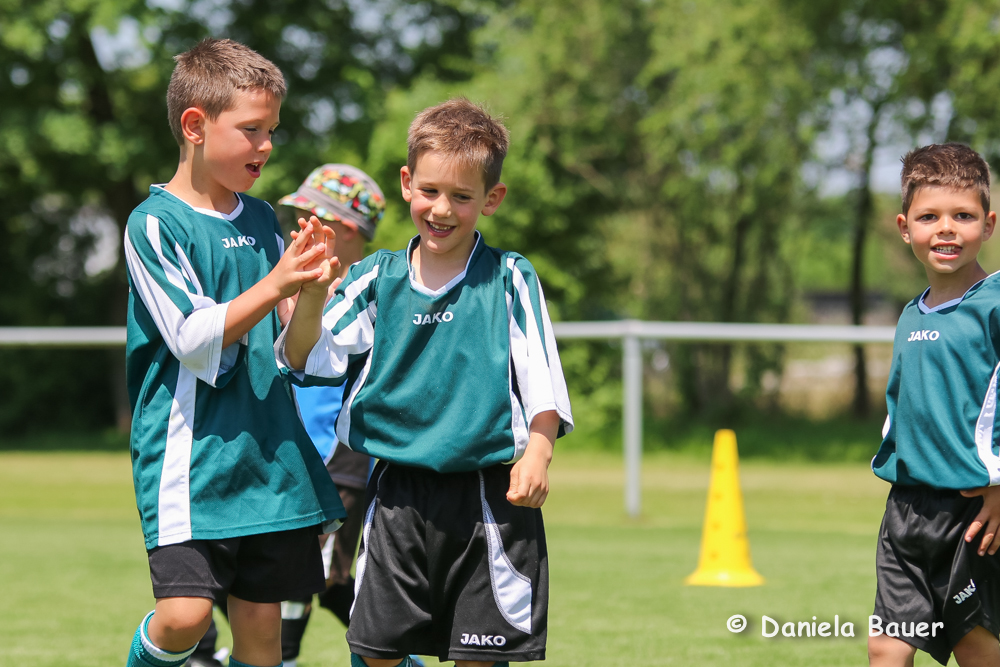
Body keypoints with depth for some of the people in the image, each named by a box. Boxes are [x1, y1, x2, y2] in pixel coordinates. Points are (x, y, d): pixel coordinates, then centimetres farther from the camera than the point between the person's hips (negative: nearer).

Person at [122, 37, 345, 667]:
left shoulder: (262, 221, 13)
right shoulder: (155, 223, -8)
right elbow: (194, 340, -16)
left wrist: (311, 290, 0)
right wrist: (274, 286, -22)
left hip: (267, 448, 6)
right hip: (189, 454, -6)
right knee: (185, 614, -16)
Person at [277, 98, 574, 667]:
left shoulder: (509, 279, 0)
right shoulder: (377, 279, 5)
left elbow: (540, 378, -3)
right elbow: (305, 360, -1)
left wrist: (537, 452, -18)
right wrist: (311, 296, -20)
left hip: (487, 496, -2)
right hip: (400, 495, 2)